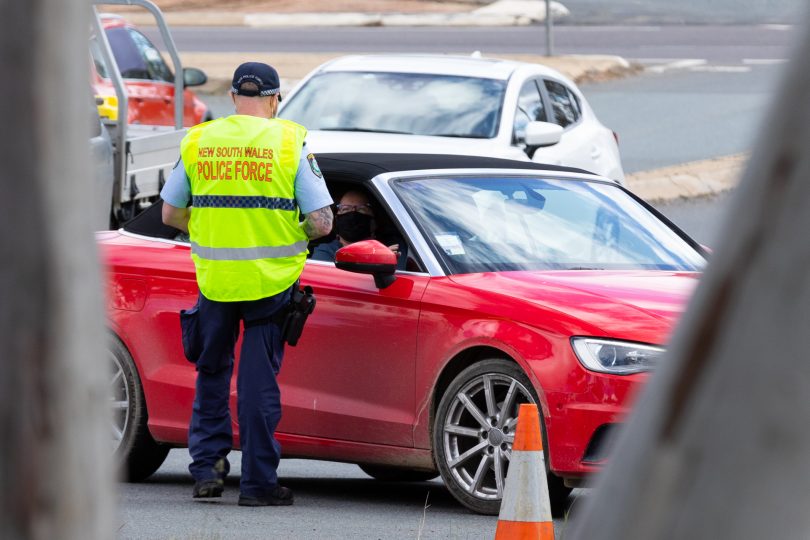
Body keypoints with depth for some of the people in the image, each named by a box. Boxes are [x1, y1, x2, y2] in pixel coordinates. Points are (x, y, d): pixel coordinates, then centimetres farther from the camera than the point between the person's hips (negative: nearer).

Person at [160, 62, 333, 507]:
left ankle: (207, 467, 14)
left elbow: (171, 213, 7)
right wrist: (297, 235, 12)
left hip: (214, 280, 2)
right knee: (259, 382, 5)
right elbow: (321, 222, -9)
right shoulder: (290, 144, -6)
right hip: (270, 282, -2)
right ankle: (258, 482, 7)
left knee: (211, 374, 19)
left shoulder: (198, 141, 2)